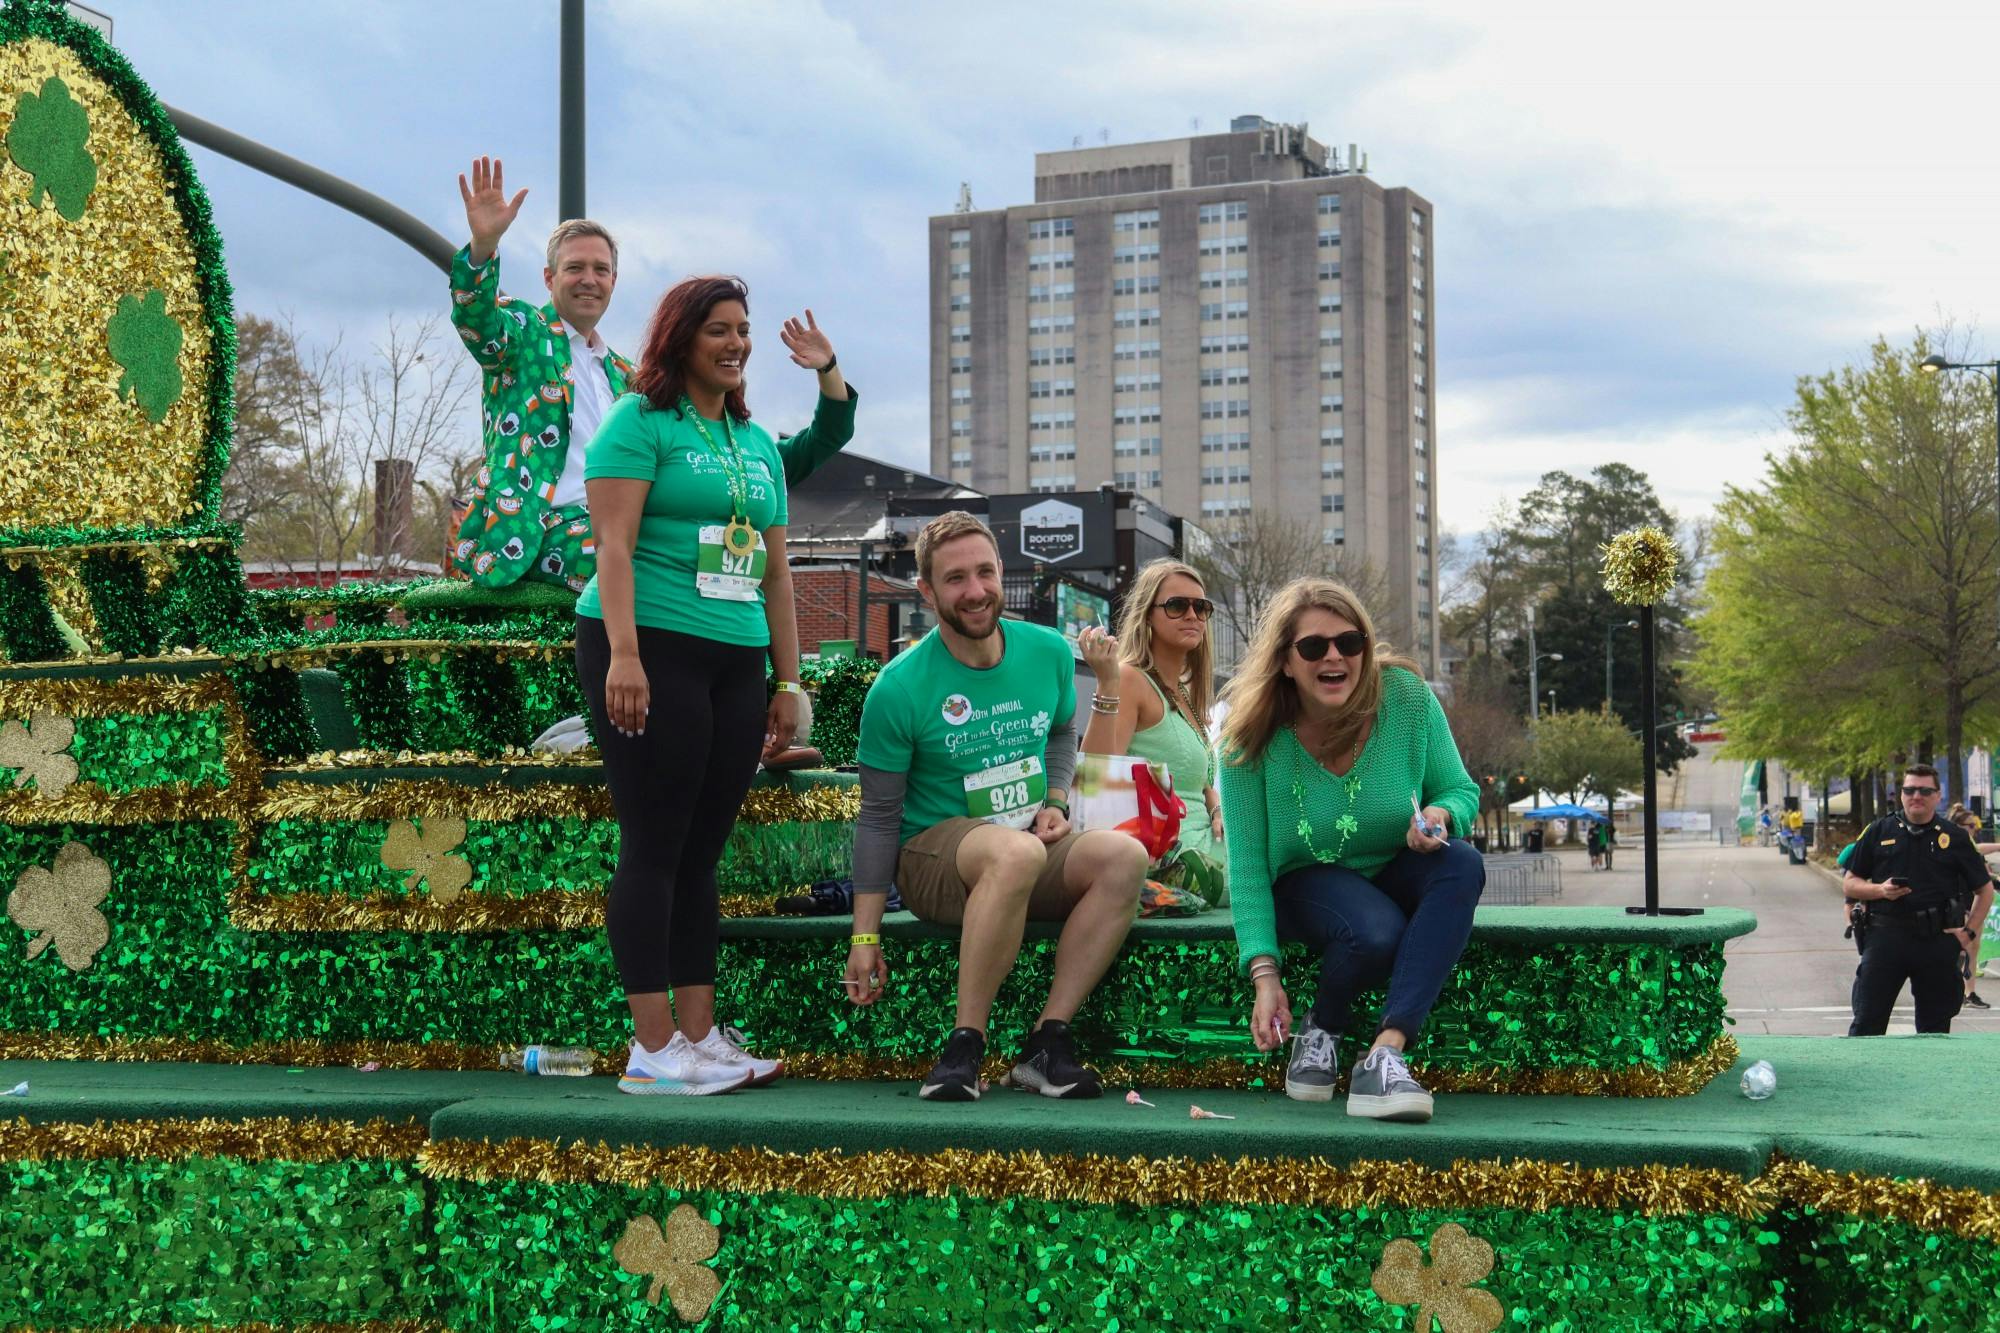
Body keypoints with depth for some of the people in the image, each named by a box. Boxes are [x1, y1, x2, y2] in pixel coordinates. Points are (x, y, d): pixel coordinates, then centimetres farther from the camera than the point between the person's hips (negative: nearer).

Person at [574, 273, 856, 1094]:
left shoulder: (757, 443, 20)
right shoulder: (639, 422, -1)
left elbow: (775, 573, 21)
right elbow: (614, 545, -10)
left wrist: (788, 683, 16)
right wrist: (624, 656, -20)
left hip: (734, 663, 7)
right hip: (651, 649, -7)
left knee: (701, 853, 7)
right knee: (655, 846, -6)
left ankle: (700, 1038, 9)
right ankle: (655, 1049, -4)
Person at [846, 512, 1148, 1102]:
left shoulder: (1049, 653, 3)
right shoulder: (899, 687, -10)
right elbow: (879, 816, -5)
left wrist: (1056, 803, 3)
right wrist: (865, 936, -7)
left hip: (1033, 845, 5)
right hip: (934, 851, -5)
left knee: (1124, 855, -27)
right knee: (1016, 852, -39)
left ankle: (1046, 1042, -24)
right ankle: (964, 1047, -30)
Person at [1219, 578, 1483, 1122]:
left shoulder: (1407, 697, -14)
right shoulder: (1254, 739, -17)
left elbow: (1461, 792, -3)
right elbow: (1247, 865, -16)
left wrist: (1440, 816, -29)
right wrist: (1264, 973, -25)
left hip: (1395, 871, 3)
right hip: (1307, 880, -2)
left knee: (1462, 863, -33)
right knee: (1376, 932, -36)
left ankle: (1384, 1054, -41)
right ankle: (1321, 1030, -1)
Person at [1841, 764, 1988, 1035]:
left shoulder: (1954, 837, 7)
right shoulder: (1879, 832, 7)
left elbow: (1984, 888, 12)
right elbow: (1849, 884, 9)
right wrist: (1881, 890, -10)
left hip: (1938, 940, 1)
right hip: (1885, 934, -1)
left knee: (1934, 1028, 9)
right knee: (1866, 1023, -4)